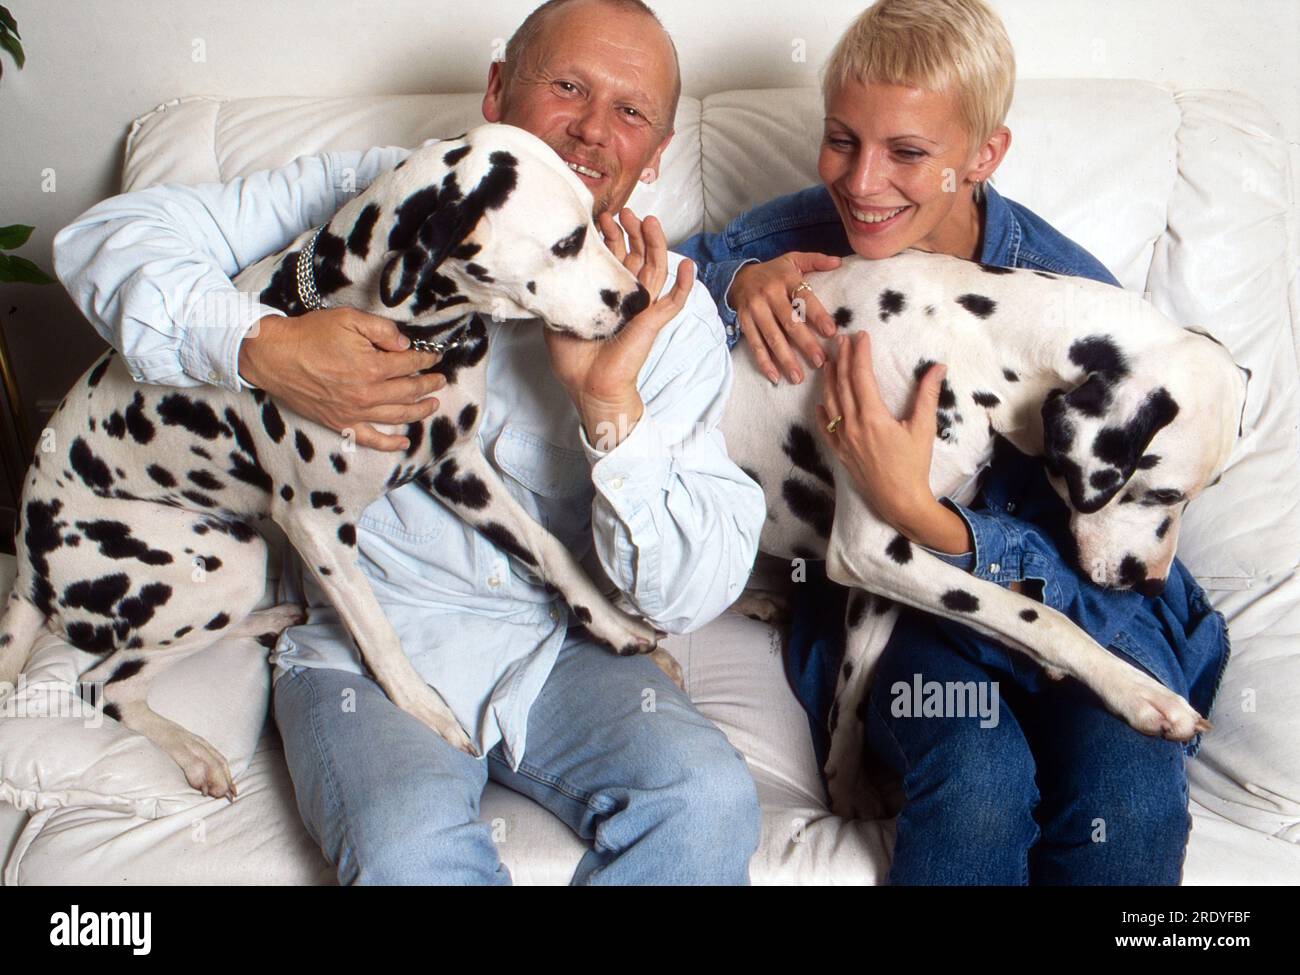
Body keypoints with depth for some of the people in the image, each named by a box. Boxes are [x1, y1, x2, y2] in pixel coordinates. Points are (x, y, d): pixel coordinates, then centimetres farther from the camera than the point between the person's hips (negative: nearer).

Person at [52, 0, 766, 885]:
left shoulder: (672, 313, 0)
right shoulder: (377, 192, 0)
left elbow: (691, 595, -9)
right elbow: (107, 237, -3)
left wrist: (611, 403, -24)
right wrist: (260, 345, -21)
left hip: (561, 647, 2)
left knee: (708, 795, -25)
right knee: (413, 849, -30)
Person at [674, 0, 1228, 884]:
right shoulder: (810, 233, -7)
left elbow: (1076, 562, -17)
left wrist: (916, 511, -36)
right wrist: (739, 281, -19)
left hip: (1068, 593, 0)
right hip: (883, 590, 1)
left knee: (1130, 790, -29)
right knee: (979, 775, -30)